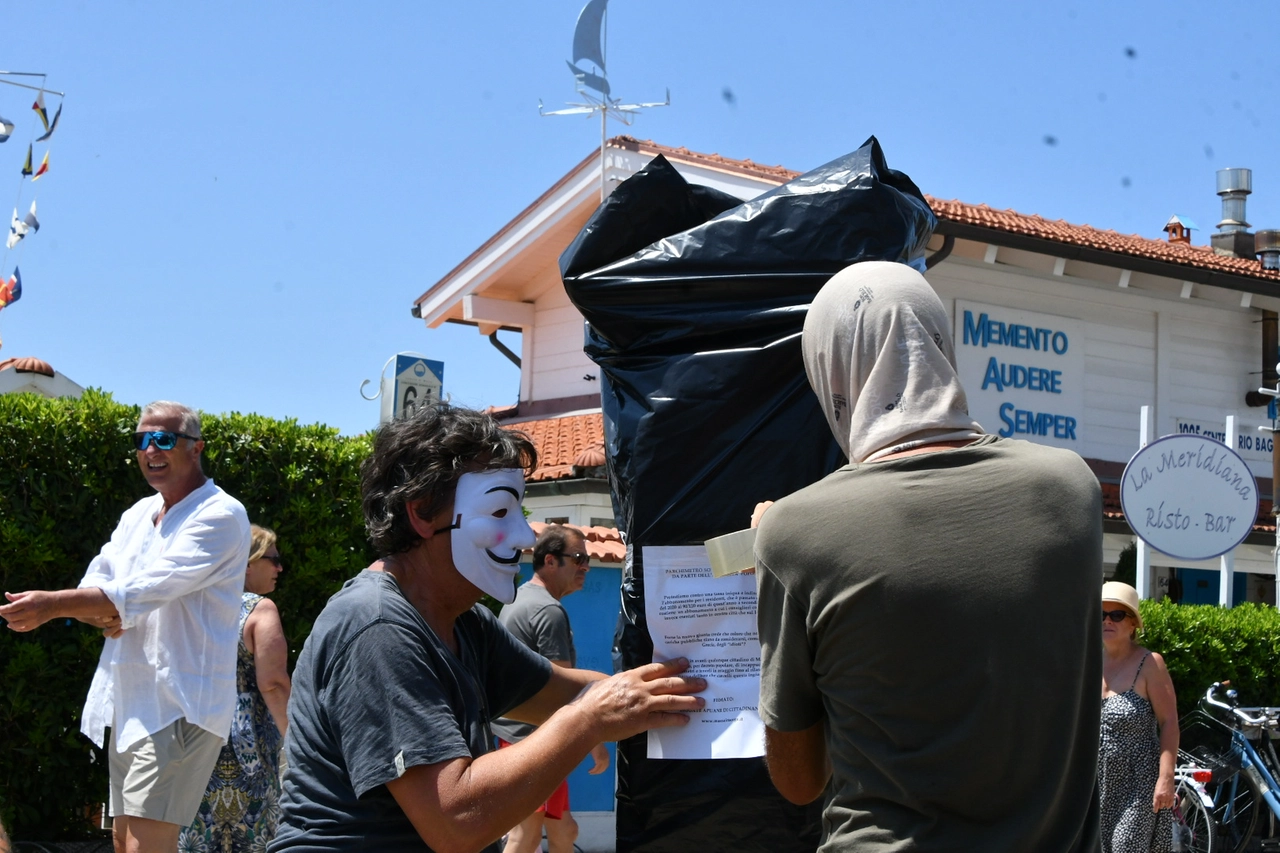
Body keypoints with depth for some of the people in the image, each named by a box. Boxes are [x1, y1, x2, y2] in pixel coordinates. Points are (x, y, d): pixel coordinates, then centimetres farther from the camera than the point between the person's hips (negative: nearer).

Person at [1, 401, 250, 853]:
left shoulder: (220, 515, -11)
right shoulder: (138, 514, 16)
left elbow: (148, 590, -21)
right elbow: (95, 585, 12)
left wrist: (52, 604, -22)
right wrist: (102, 613, -12)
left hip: (180, 707, -9)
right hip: (128, 703, 9)